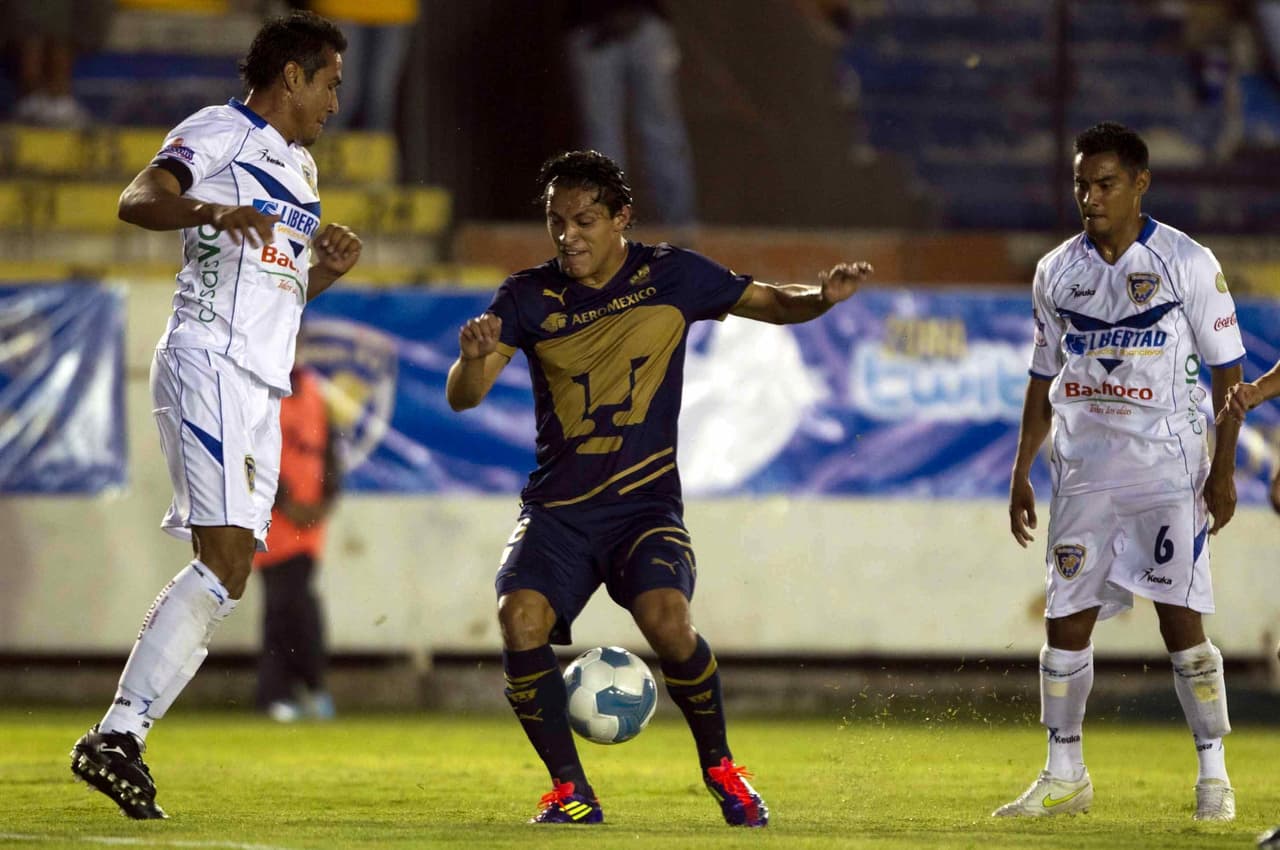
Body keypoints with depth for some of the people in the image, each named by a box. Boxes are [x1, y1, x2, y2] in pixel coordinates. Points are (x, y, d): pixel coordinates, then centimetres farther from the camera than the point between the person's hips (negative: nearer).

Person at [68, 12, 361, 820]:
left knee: (228, 576, 3)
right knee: (225, 563, -19)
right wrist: (211, 211, -37)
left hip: (260, 388, 9)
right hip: (210, 366, -9)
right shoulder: (220, 132, -2)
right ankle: (119, 734, -22)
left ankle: (121, 735, 2)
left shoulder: (300, 168, 25)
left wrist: (331, 265, 14)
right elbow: (137, 200, -18)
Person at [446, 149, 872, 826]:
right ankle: (569, 790, -7)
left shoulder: (670, 276, 1)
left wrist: (821, 297, -10)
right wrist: (473, 359, -30)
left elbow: (770, 302, 12)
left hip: (645, 504, -1)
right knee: (520, 619, -26)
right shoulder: (529, 296, 1)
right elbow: (462, 398, -6)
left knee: (666, 619, -28)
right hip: (556, 509, 1)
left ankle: (719, 766, 0)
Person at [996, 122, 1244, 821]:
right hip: (1083, 470, 4)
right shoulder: (1057, 271, 8)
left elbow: (1226, 369, -3)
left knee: (1180, 619, -8)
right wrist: (1020, 471, 12)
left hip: (1167, 468, -4)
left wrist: (1223, 468, -8)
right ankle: (1064, 778, 12)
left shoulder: (1187, 263, -5)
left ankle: (1214, 773, 3)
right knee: (1066, 620, 3)